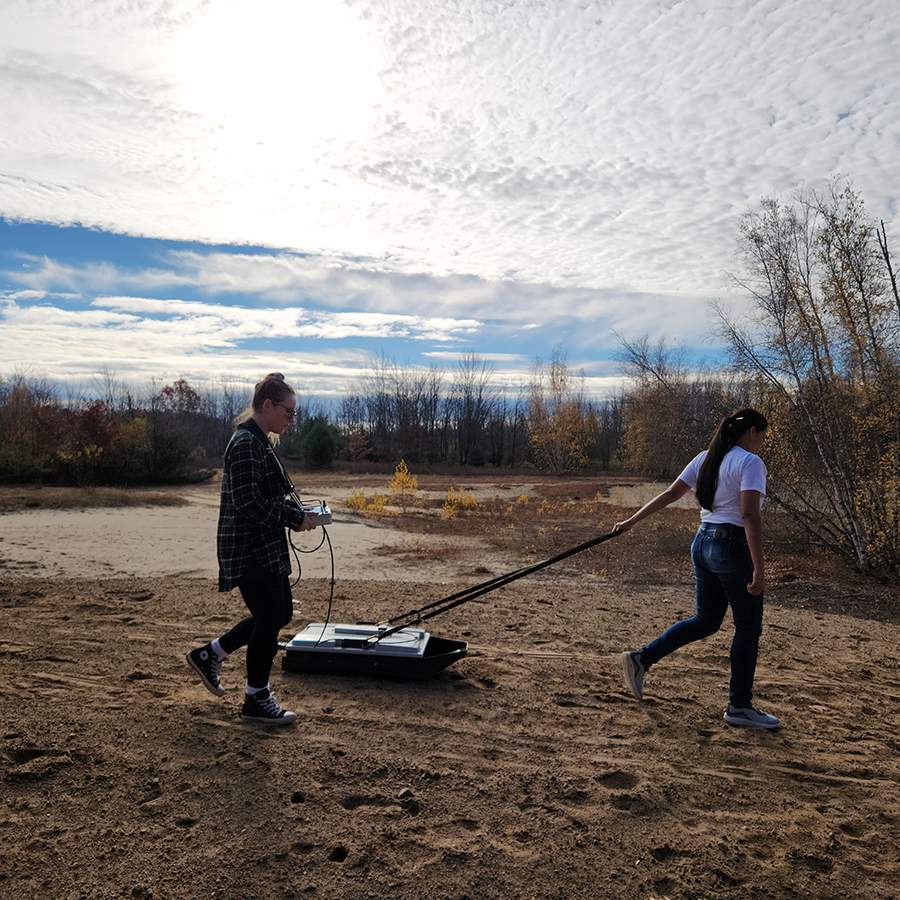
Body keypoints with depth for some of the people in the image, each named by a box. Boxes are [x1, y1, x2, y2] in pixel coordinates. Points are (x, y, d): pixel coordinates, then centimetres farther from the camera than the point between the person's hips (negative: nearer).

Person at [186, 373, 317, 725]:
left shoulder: (259, 442, 14)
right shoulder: (246, 444, -18)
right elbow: (249, 503, -25)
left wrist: (297, 512, 7)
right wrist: (296, 517, -18)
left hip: (266, 549, 10)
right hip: (249, 552, -10)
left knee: (280, 613, 17)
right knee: (270, 619, -1)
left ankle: (209, 656, 31)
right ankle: (256, 700, 17)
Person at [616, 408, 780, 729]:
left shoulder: (706, 458, 11)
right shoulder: (750, 462, -11)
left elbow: (669, 494, 11)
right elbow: (750, 515, -20)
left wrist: (631, 521, 16)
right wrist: (758, 568, -23)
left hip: (702, 543, 8)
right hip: (732, 548, -8)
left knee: (706, 621, 19)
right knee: (748, 629, 6)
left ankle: (641, 659, 15)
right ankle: (739, 706, 16)